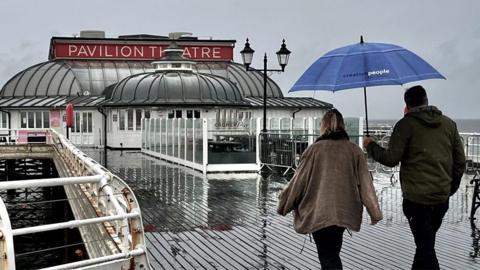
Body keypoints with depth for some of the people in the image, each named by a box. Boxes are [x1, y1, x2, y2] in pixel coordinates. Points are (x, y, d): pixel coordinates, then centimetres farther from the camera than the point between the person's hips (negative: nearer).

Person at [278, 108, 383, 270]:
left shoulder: (315, 149, -6)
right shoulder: (354, 151, 1)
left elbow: (298, 181, -2)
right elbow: (365, 184, 2)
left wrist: (284, 205, 11)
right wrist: (374, 212, 11)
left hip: (318, 213, -3)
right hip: (344, 212, 3)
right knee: (332, 253, 20)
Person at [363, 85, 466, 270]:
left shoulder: (407, 124, -7)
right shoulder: (448, 123, 8)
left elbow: (391, 159, -11)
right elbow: (460, 161, 9)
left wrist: (370, 146, 5)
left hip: (417, 197, -5)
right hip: (442, 196, 6)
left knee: (425, 245, -2)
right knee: (426, 242, 19)